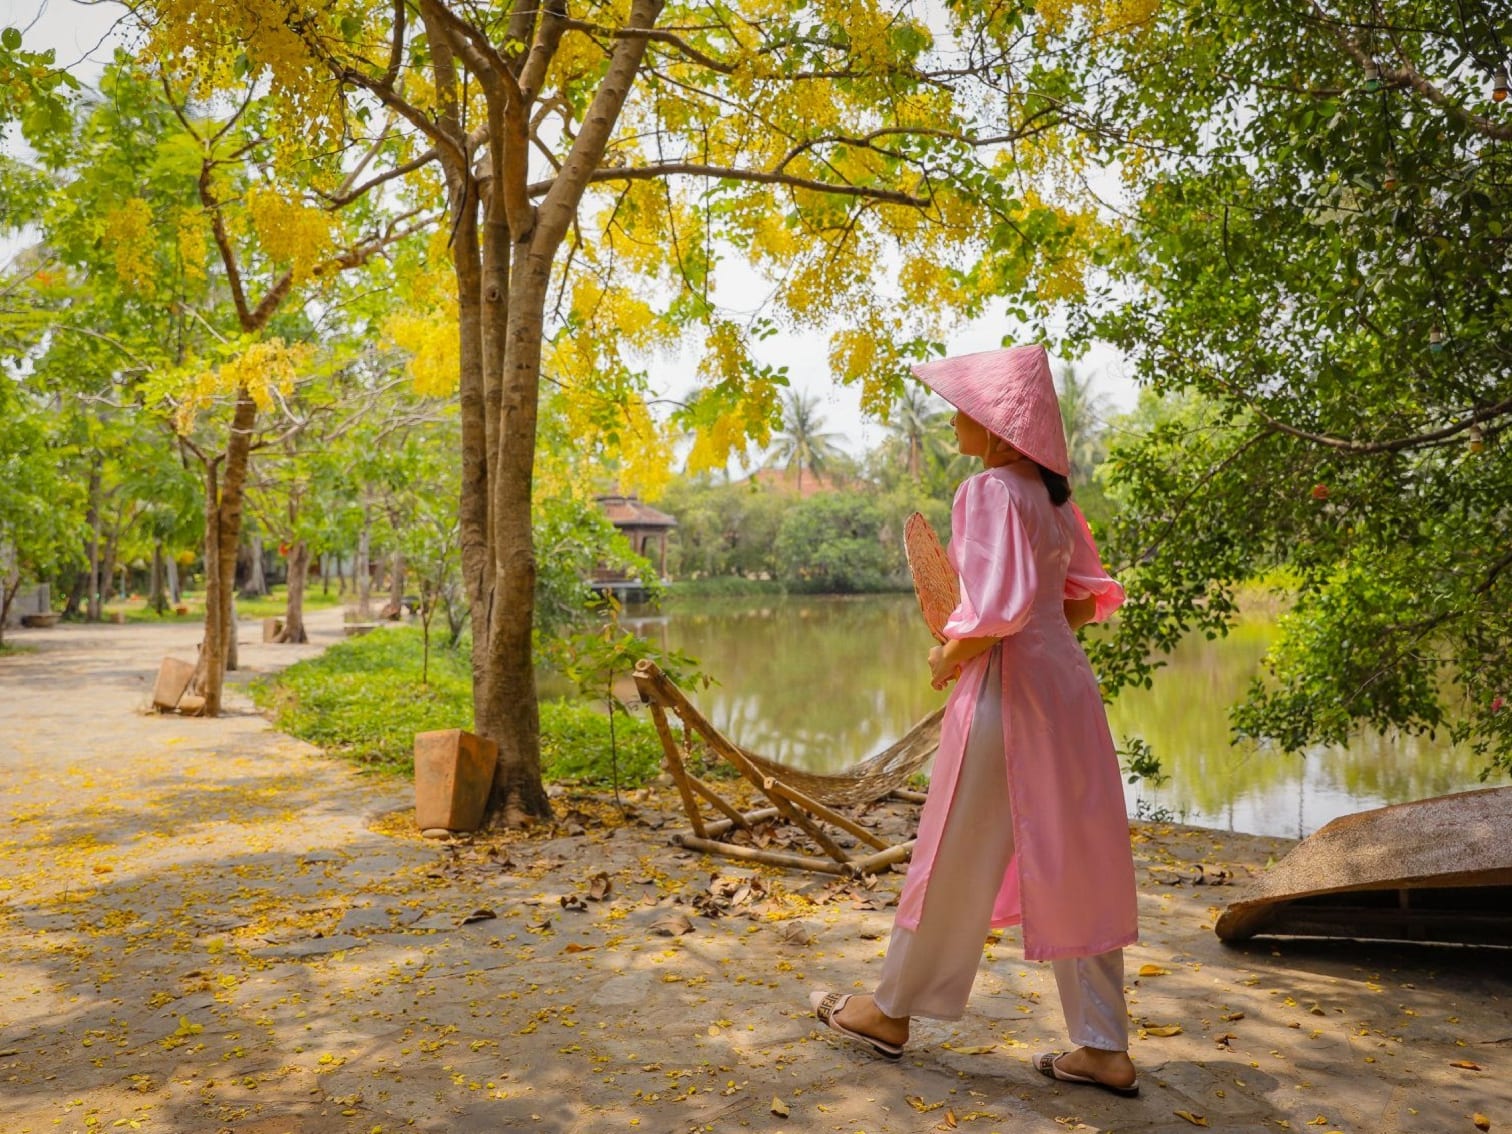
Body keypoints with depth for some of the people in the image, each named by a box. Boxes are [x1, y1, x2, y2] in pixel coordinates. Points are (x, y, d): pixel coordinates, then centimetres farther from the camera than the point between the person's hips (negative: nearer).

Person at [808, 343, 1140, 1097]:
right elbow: (1087, 597, 16)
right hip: (1062, 680, 9)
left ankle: (892, 1012, 24)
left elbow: (997, 610, -24)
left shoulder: (991, 491, -15)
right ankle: (1103, 1049, 19)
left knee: (956, 862, 6)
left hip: (1006, 692, -8)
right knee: (1069, 867, 12)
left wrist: (948, 659, -8)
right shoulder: (1050, 494, 11)